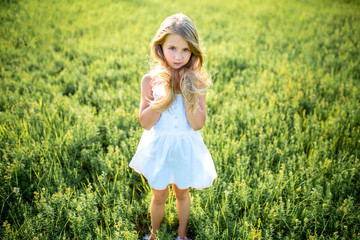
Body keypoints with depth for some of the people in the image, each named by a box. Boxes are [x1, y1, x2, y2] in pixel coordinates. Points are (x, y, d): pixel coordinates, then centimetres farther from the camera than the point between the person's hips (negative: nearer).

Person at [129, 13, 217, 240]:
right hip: (158, 147, 0)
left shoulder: (196, 82, -11)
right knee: (159, 196, 17)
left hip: (185, 147, 1)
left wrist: (187, 93, -25)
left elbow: (197, 124, -17)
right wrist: (161, 97, -24)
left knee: (182, 194, 21)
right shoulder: (151, 80, -12)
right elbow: (145, 123, -14)